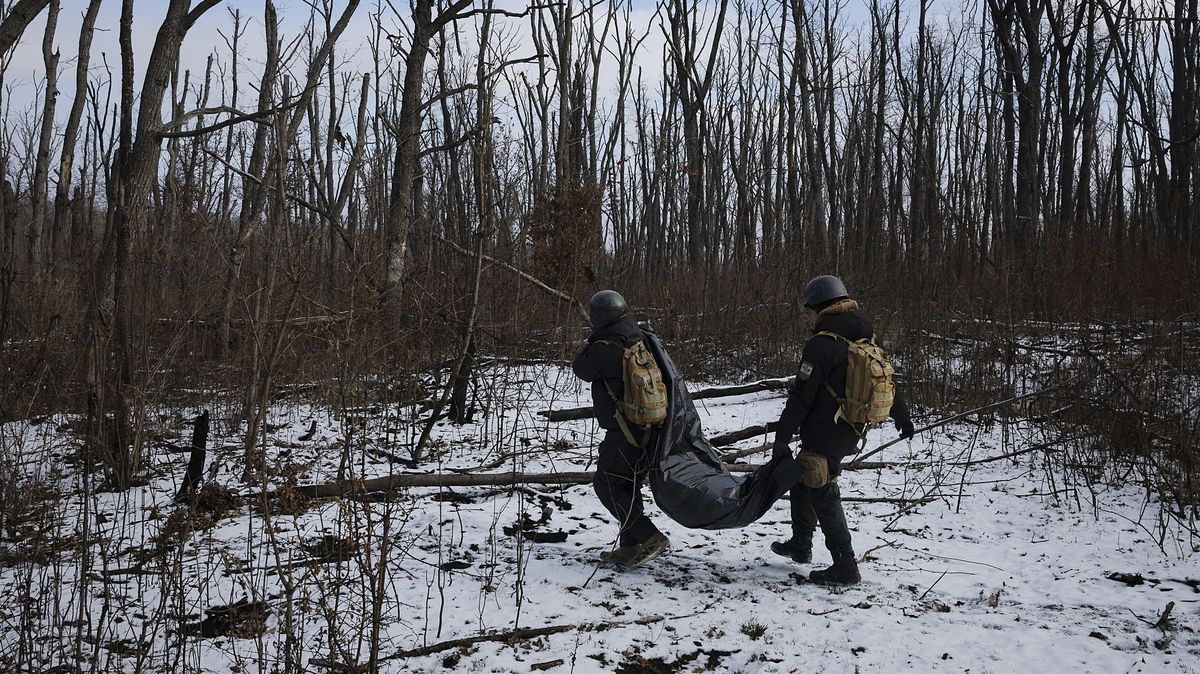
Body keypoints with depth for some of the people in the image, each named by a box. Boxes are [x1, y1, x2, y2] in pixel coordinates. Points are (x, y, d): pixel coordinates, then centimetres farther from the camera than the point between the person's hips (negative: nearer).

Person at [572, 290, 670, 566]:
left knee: (607, 485, -2)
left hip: (625, 433, -9)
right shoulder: (641, 340, 8)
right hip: (649, 428, 9)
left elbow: (581, 369, 0)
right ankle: (630, 547, 19)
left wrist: (592, 341, 12)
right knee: (629, 485, 17)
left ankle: (650, 538, -10)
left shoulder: (604, 348, -18)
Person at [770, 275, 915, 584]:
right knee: (802, 480, 22)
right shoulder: (867, 339, 7)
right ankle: (800, 545, 33)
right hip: (850, 432, 9)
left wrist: (782, 436, -14)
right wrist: (902, 417, 30)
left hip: (823, 434, -9)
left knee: (823, 495, -1)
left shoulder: (822, 344, -18)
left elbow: (801, 396, -19)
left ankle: (845, 567, 1)